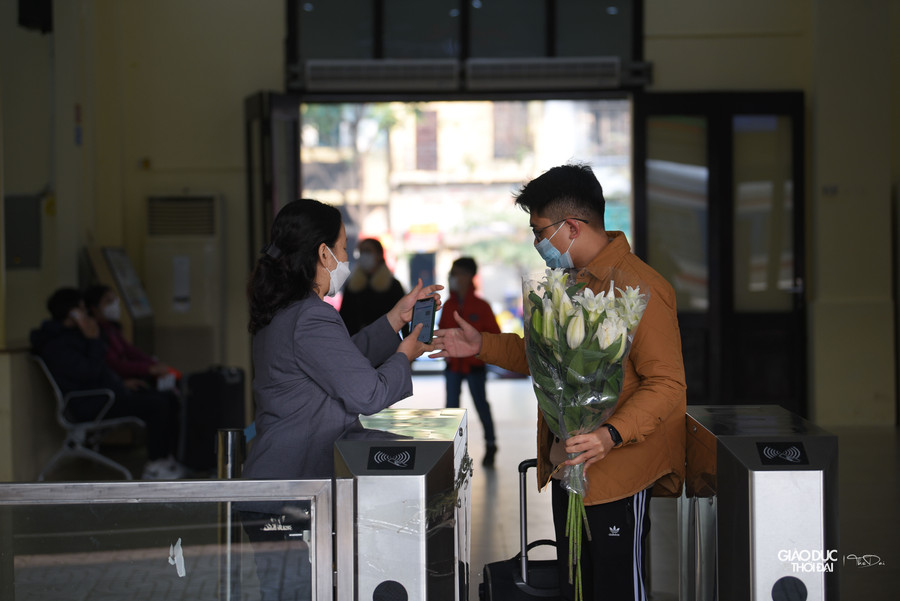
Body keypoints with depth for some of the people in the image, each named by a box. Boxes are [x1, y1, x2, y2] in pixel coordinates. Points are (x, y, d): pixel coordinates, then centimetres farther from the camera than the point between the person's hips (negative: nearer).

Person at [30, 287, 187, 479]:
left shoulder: (70, 335, 17)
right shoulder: (57, 345, -18)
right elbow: (89, 373, -25)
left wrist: (122, 382, 15)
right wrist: (94, 340, -20)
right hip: (91, 407, -11)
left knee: (170, 399, 4)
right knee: (158, 404, -22)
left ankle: (168, 458, 5)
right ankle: (153, 467, -14)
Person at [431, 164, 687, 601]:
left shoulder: (639, 288, -18)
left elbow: (667, 384, -22)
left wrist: (611, 435, -34)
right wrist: (483, 346, 22)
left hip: (617, 477, -9)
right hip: (567, 467, 9)